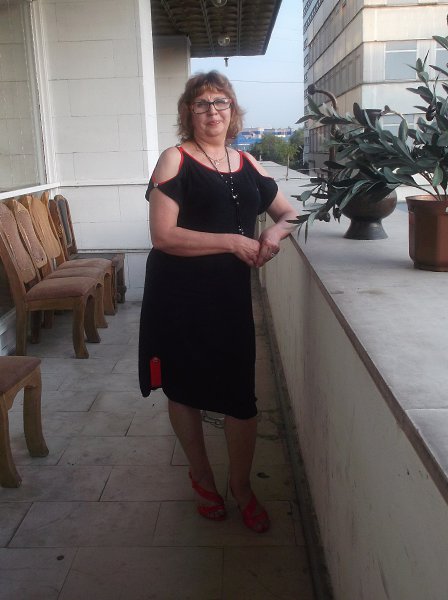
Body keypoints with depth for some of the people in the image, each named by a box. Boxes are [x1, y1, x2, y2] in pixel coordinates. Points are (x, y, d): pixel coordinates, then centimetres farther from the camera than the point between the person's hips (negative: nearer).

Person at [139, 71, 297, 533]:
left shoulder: (246, 163, 10)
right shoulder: (176, 160, -6)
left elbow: (287, 212, 19)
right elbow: (162, 235, -16)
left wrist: (275, 233, -5)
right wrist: (232, 241, -17)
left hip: (230, 294, 3)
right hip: (179, 296, -3)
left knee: (241, 395, 3)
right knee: (185, 389, 12)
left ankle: (241, 485, 27)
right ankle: (201, 475, 37)